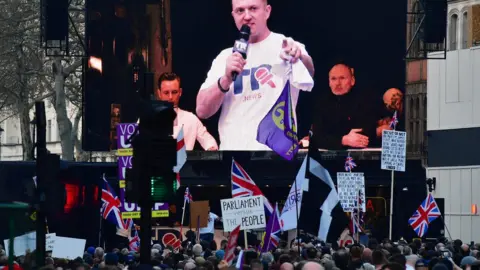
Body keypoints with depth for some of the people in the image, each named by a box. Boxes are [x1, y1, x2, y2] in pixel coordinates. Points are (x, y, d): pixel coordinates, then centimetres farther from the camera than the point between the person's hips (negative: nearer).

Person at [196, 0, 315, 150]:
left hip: (276, 154, -3)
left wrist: (300, 58, -42)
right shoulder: (225, 57, 12)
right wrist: (226, 80, -11)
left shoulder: (286, 47, 2)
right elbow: (202, 111, 5)